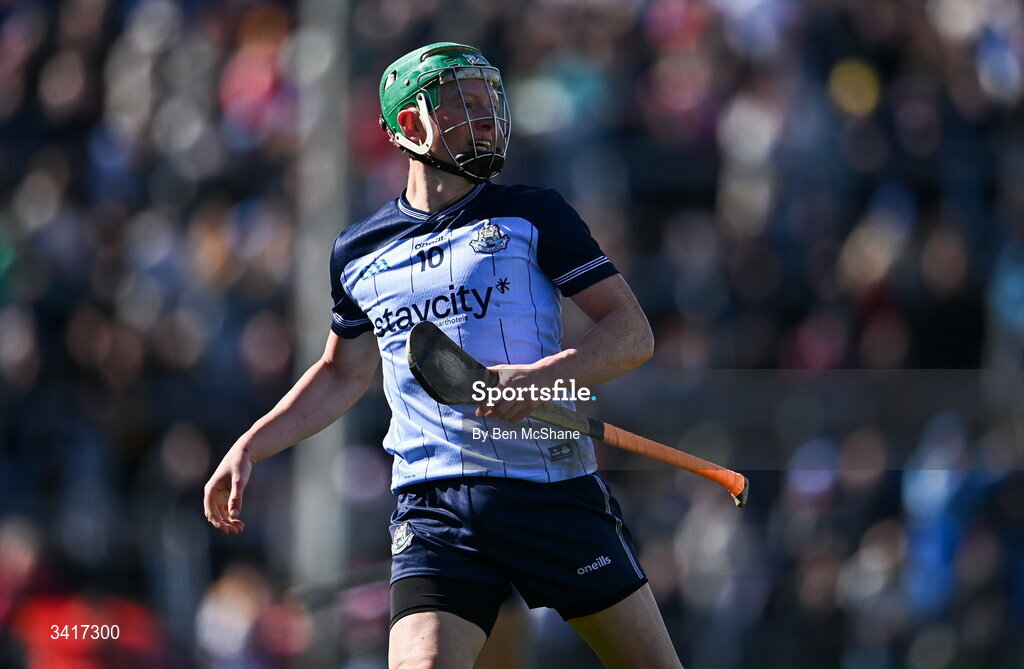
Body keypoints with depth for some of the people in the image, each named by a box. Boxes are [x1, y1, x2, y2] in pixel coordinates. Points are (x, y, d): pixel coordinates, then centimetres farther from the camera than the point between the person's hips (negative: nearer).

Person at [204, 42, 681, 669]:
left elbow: (634, 333, -2)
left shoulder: (534, 213, 4)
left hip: (556, 492, -1)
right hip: (432, 507, 1)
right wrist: (250, 446, 19)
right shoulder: (358, 253, 12)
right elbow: (343, 374, 29)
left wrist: (541, 378, -19)